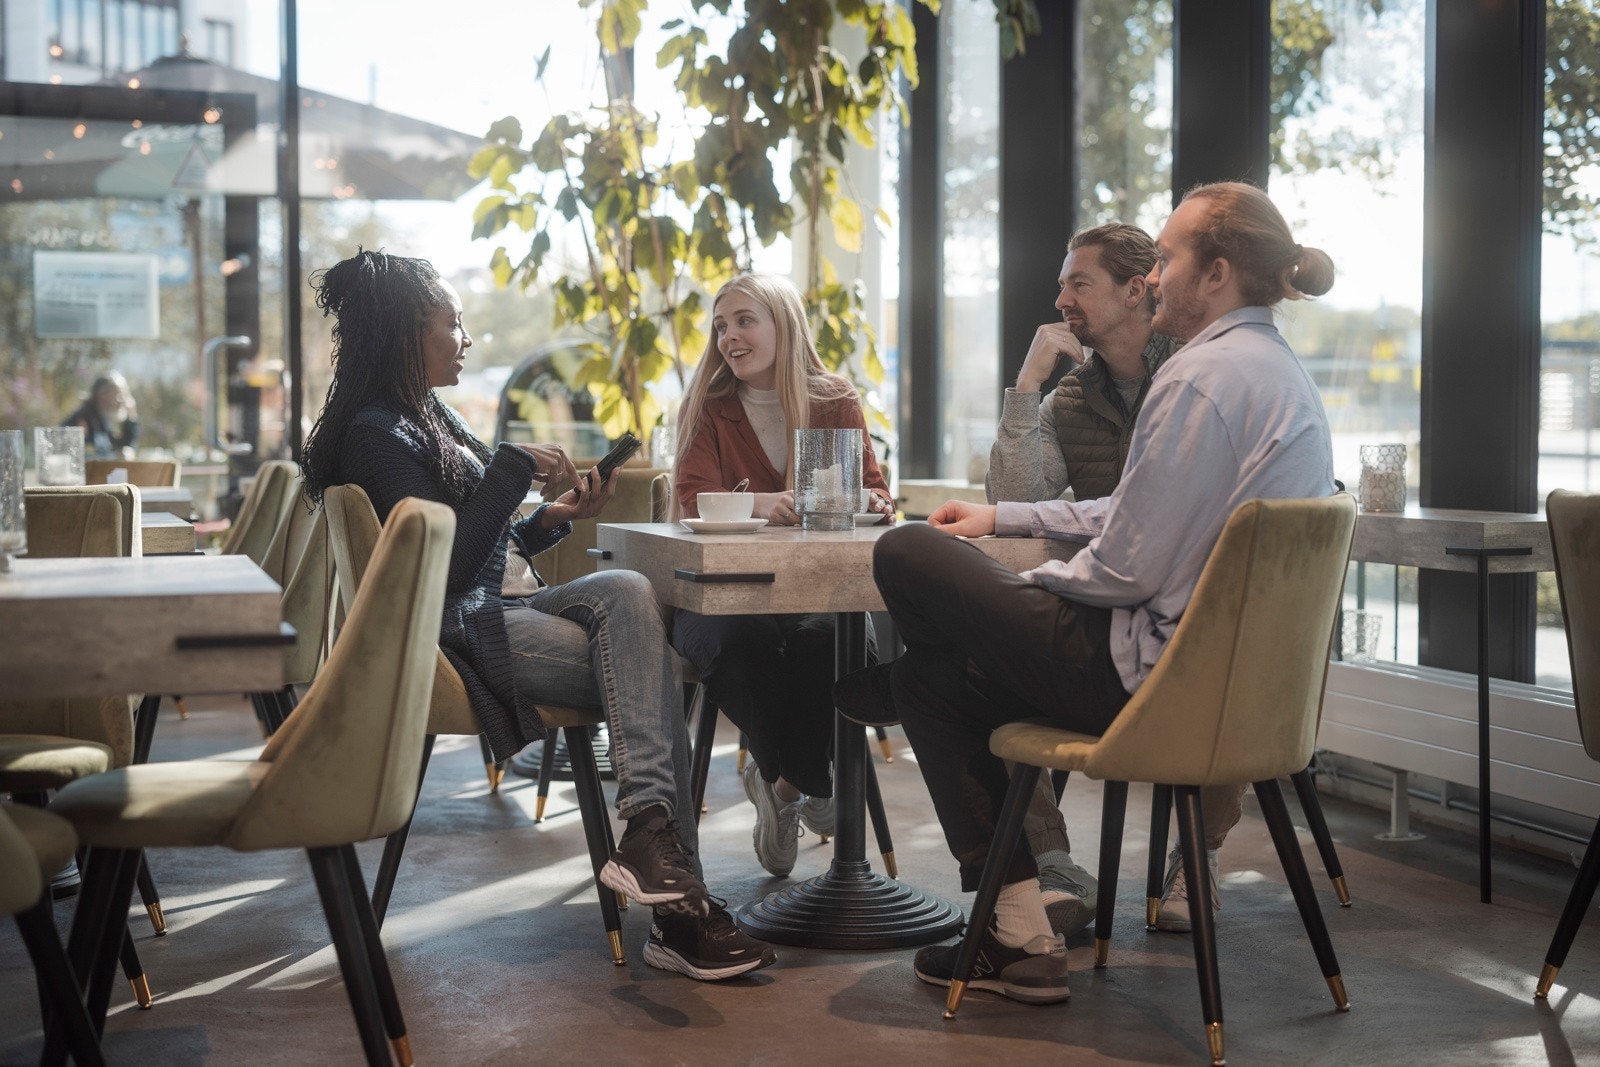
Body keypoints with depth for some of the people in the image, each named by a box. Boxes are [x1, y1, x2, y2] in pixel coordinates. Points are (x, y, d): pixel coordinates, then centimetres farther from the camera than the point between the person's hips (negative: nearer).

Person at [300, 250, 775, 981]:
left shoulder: (431, 417, 20)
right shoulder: (378, 436, -9)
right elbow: (445, 566, -19)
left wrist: (553, 517, 5)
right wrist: (512, 468, -13)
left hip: (506, 608, 8)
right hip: (462, 635, -8)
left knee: (626, 592, -19)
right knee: (648, 672, -20)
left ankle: (652, 833, -27)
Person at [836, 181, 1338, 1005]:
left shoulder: (1200, 377, -19)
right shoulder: (1280, 371, 15)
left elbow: (1128, 568, -21)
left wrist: (1027, 587, -1)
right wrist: (1004, 518, 25)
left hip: (1157, 672, -11)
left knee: (906, 556, -4)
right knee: (930, 678, 20)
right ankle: (1019, 939, 23)